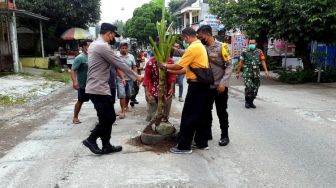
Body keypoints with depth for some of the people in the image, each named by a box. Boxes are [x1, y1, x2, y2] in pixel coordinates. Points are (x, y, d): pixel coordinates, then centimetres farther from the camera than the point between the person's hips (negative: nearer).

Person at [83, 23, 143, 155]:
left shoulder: (95, 44, 17)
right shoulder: (102, 46, -16)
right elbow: (120, 64, -13)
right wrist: (136, 76, -5)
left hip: (95, 88, 10)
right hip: (99, 89, -10)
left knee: (107, 118, 13)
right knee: (108, 118, -2)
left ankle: (106, 146, 19)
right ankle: (91, 139, 10)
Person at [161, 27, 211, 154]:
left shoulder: (193, 48, -14)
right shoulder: (200, 46, 17)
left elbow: (179, 66, -13)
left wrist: (166, 66, 5)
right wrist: (171, 71, 18)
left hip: (196, 85, -10)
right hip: (203, 84, 10)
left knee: (188, 116, -3)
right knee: (200, 115, 14)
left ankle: (184, 146, 4)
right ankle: (202, 143, 22)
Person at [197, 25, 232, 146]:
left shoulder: (221, 47, -10)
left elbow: (229, 66, -12)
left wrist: (223, 83, -20)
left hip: (220, 86, -5)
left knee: (221, 112, 6)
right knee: (206, 111, 13)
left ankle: (224, 136, 21)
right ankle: (207, 133, 29)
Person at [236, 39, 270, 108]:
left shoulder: (259, 52, 7)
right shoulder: (245, 52, 5)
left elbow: (263, 61, 2)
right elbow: (241, 63, 8)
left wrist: (266, 71, -8)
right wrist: (238, 72, 9)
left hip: (256, 73, 2)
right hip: (247, 73, -2)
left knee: (255, 89, 5)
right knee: (249, 87, -15)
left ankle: (251, 102, 20)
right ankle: (247, 102, 2)